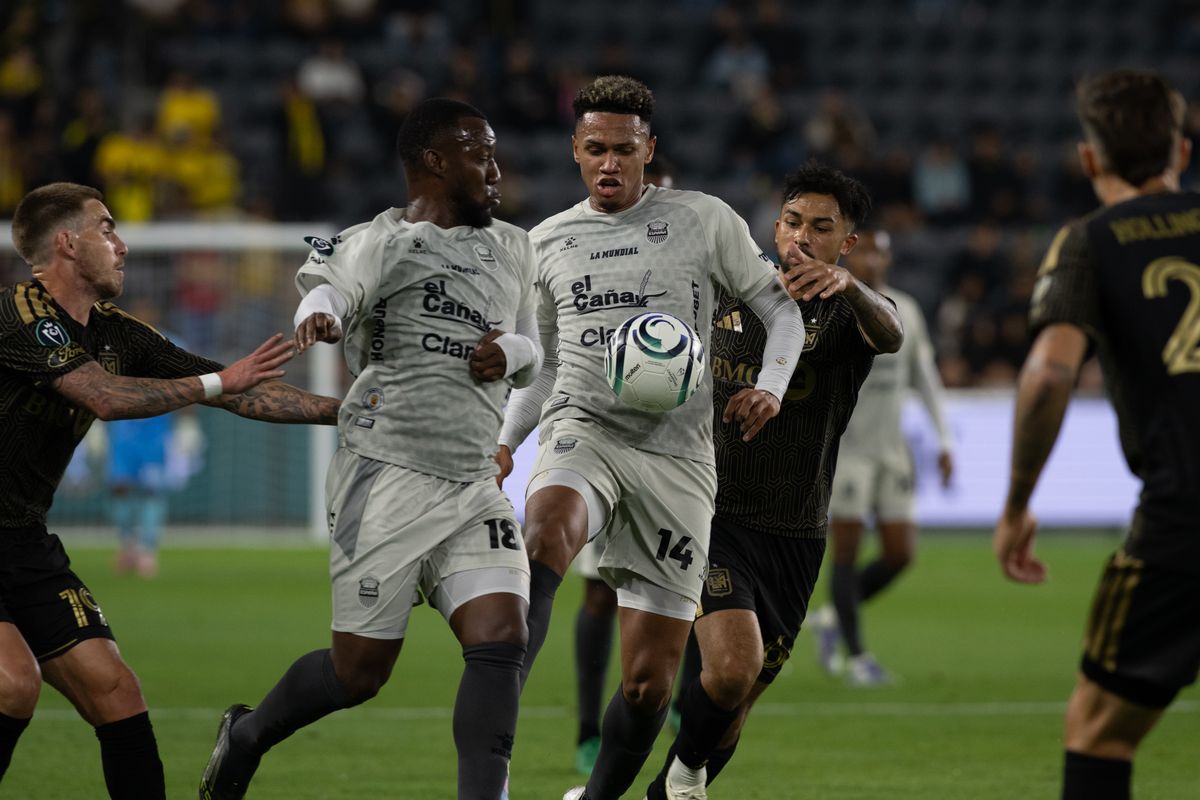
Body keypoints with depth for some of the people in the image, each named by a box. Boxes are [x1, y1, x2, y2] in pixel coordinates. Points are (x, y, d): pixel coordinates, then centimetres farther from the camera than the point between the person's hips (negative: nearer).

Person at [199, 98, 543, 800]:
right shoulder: (383, 242, -5)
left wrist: (512, 352, 1)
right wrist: (318, 312, -47)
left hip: (474, 486, 6)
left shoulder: (514, 251, 17)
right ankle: (248, 735, 27)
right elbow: (332, 279, -24)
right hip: (387, 478, -6)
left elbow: (531, 359, 25)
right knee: (360, 671, -1)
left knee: (502, 640, -13)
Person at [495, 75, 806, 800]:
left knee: (649, 681, -2)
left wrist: (770, 387, -4)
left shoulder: (706, 222, 5)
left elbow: (781, 306, 13)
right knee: (546, 536, -37)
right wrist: (503, 441, 11)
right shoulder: (548, 242, 14)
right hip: (582, 434, 0)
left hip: (678, 455, 0)